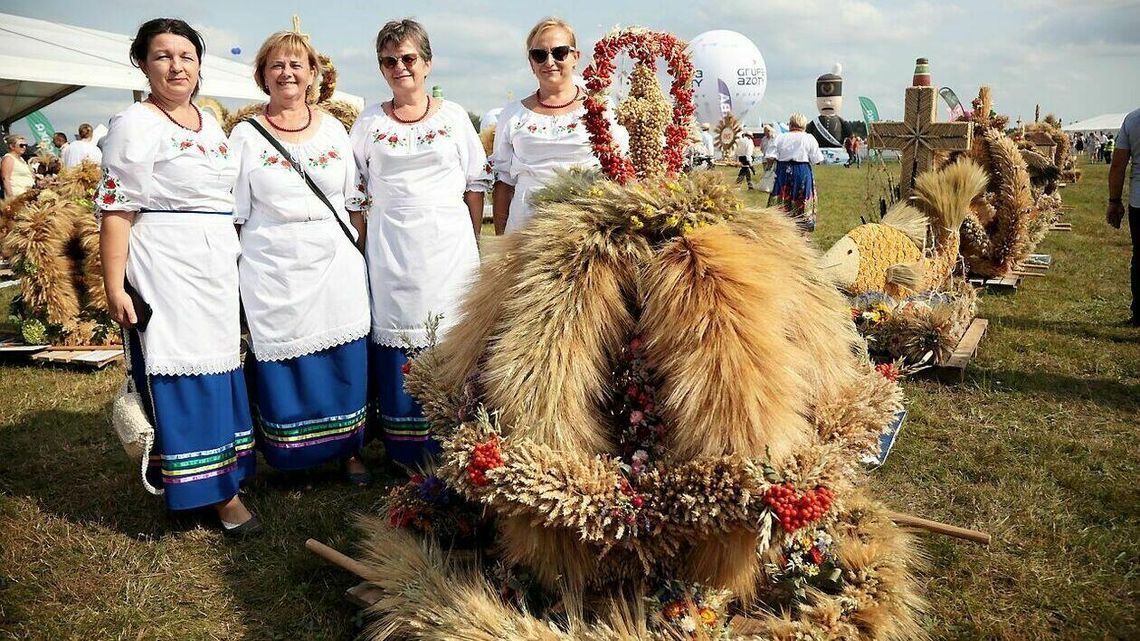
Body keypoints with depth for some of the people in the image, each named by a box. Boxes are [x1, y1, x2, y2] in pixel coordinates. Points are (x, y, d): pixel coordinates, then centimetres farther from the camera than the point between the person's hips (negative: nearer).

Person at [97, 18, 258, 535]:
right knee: (183, 378, -3)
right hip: (167, 272, -7)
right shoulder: (134, 125, -7)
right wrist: (115, 287, -19)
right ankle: (214, 490, 4)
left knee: (221, 369, 12)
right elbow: (116, 213, -12)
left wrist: (242, 263, 18)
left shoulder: (211, 125, 15)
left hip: (220, 268, 7)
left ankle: (226, 478, 25)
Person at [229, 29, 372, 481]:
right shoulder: (245, 137, 2)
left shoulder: (334, 130, 10)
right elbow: (232, 214, 2)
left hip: (336, 269, 2)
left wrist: (357, 248, 8)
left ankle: (348, 452, 22)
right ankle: (289, 457, 20)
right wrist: (231, 272, -3)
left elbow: (354, 199, 14)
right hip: (275, 274, -2)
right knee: (284, 369, 2)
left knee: (344, 364, 5)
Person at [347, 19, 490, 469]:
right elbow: (356, 193, 8)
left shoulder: (453, 116, 7)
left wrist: (473, 240, 3)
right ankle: (408, 453, 11)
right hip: (392, 252, 0)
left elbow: (476, 182, 9)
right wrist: (359, 251, 2)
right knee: (399, 342, 1)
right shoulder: (369, 123, 8)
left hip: (449, 246, 0)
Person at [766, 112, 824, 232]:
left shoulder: (780, 138, 0)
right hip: (802, 172, -1)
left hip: (783, 171, 1)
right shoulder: (808, 139, -3)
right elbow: (817, 160, -3)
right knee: (801, 205, 6)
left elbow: (771, 157, -4)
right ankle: (802, 232, 9)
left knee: (780, 204, 8)